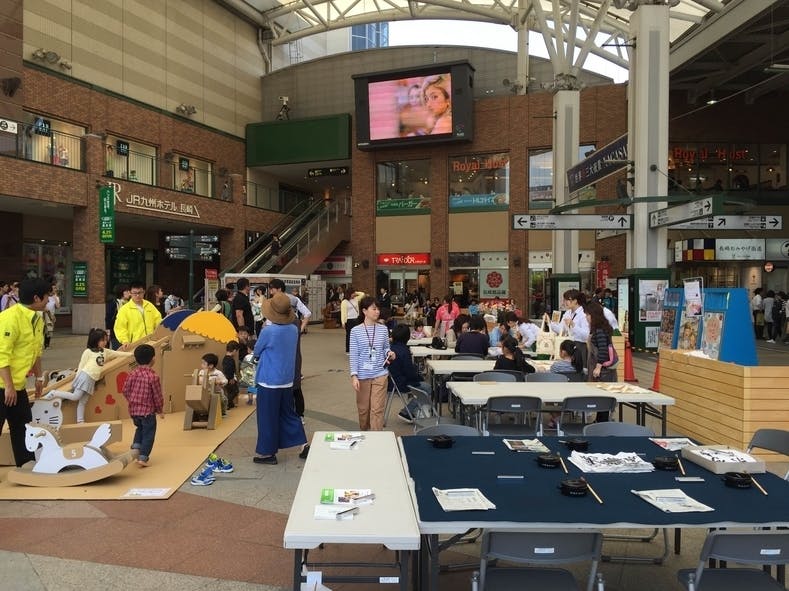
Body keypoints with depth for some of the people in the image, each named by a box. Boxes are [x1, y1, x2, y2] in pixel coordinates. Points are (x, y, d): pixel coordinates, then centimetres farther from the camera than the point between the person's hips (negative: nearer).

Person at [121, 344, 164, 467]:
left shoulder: (133, 373, -3)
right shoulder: (153, 376, -17)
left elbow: (126, 390, 2)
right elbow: (157, 396, -12)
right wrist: (160, 410, 3)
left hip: (133, 409, 5)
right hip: (148, 410, -5)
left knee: (140, 428, 29)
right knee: (148, 433, 7)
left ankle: (136, 446, 14)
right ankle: (143, 457, 4)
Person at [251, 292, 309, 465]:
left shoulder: (268, 331, -20)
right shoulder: (294, 329, -2)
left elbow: (257, 352, -4)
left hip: (269, 381, -6)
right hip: (287, 380, 6)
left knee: (267, 418, 6)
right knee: (289, 414, 18)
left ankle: (267, 453, 17)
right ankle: (304, 444, 19)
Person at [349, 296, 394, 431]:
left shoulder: (383, 329, 0)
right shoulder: (356, 331, -5)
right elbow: (354, 355, -5)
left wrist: (389, 354, -11)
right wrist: (354, 375, -11)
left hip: (380, 374, 0)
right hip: (363, 375, 0)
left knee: (377, 409, -2)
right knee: (363, 408, 14)